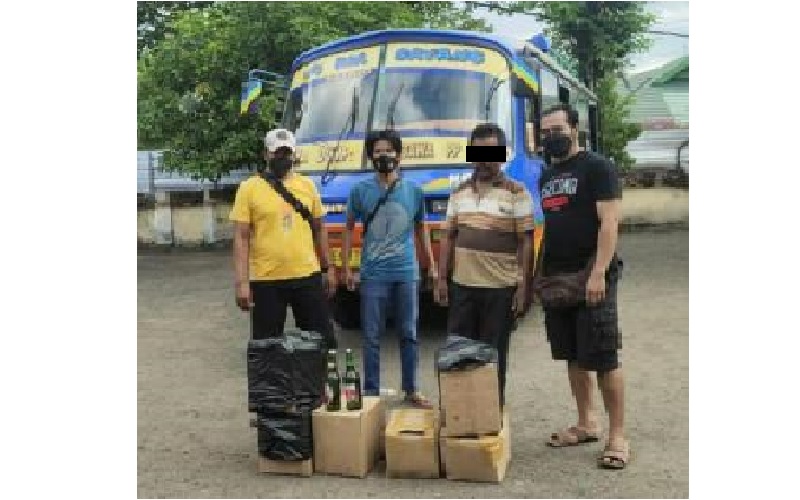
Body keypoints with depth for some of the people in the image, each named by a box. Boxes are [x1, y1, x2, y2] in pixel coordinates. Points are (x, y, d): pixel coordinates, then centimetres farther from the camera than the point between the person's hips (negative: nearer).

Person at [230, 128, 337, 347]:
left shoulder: (307, 185, 7)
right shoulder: (249, 188, -3)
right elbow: (241, 238, -6)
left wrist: (327, 268, 12)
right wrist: (242, 282, -13)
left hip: (307, 276, 3)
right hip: (266, 281, -3)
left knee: (323, 339, 10)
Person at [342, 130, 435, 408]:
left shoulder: (413, 190, 4)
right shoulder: (361, 191, 0)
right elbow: (350, 229, 8)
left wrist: (432, 265, 11)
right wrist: (346, 268, 3)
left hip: (407, 273, 1)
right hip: (373, 275, -1)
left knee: (409, 334, 9)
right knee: (371, 336, 4)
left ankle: (411, 390, 22)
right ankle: (371, 391, 16)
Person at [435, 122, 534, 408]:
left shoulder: (516, 193, -4)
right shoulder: (460, 192, 10)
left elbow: (526, 242, -6)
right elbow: (449, 237, 13)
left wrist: (523, 286, -10)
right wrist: (441, 279, 8)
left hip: (500, 288, -4)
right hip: (462, 285, 4)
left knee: (494, 354, 5)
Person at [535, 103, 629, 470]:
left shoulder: (597, 168, -6)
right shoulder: (547, 176, 17)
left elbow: (609, 222, -14)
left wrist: (599, 273, -23)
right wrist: (539, 272, 15)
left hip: (591, 277, -7)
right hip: (557, 279, 7)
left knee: (603, 358, -5)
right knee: (573, 356, 12)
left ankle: (617, 435, 4)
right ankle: (587, 425, 24)